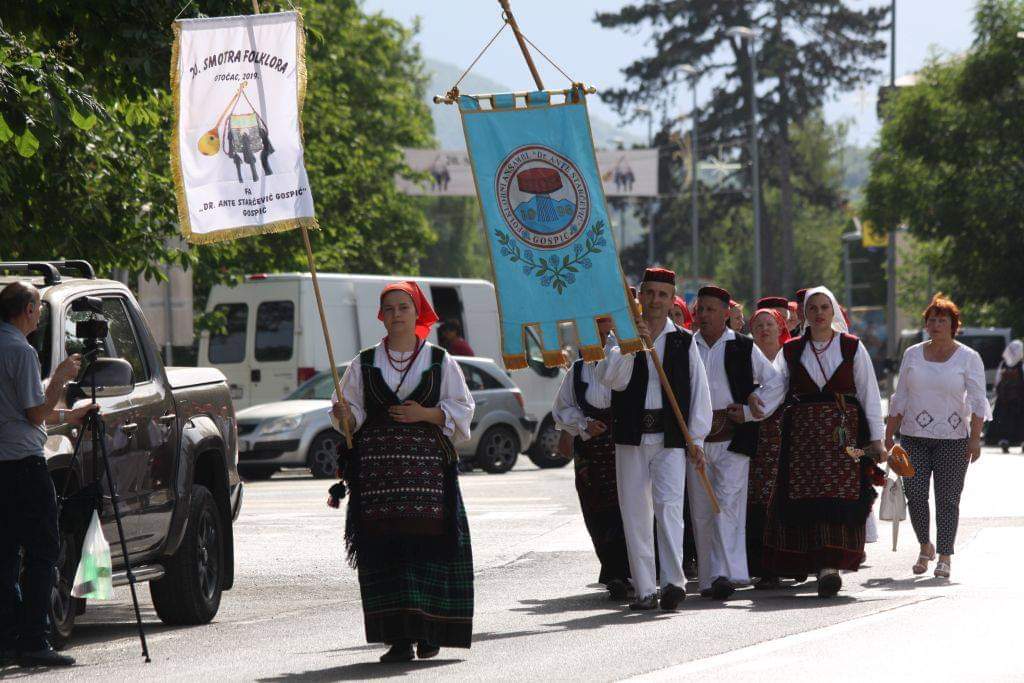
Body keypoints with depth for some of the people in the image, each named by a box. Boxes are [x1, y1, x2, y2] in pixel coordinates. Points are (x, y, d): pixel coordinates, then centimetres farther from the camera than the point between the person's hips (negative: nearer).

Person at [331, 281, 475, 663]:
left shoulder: (440, 362, 10)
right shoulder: (363, 364, 13)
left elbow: (462, 411, 8)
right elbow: (353, 413, 10)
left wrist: (426, 414, -7)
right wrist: (345, 414, -13)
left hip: (427, 463, -1)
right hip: (377, 464, 1)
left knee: (427, 542, -7)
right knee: (384, 545, -8)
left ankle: (428, 631, 5)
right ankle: (398, 638, -8)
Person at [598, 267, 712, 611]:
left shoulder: (684, 342, 9)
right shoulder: (623, 337, 9)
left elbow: (699, 390, 8)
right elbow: (612, 379, -6)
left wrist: (696, 438, 1)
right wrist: (629, 346, -18)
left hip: (671, 439, -2)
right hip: (631, 439, 2)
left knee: (669, 505, -17)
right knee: (635, 512, 2)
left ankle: (673, 580, -24)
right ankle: (644, 589, 7)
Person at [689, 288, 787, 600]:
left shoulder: (744, 347, 4)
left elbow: (776, 383, 6)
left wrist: (749, 411, -2)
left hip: (733, 437, -3)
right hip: (695, 439, 3)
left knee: (727, 504, -14)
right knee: (701, 511, 4)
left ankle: (727, 574, -21)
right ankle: (708, 578, 11)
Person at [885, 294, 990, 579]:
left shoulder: (968, 358, 1)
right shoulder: (913, 354, 10)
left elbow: (977, 400, -4)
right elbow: (900, 397, 13)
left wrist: (975, 438, -14)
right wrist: (889, 434, 9)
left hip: (952, 438, -2)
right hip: (914, 436, 2)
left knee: (947, 499, -2)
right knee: (915, 494, -4)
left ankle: (944, 557, 3)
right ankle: (925, 547, 17)